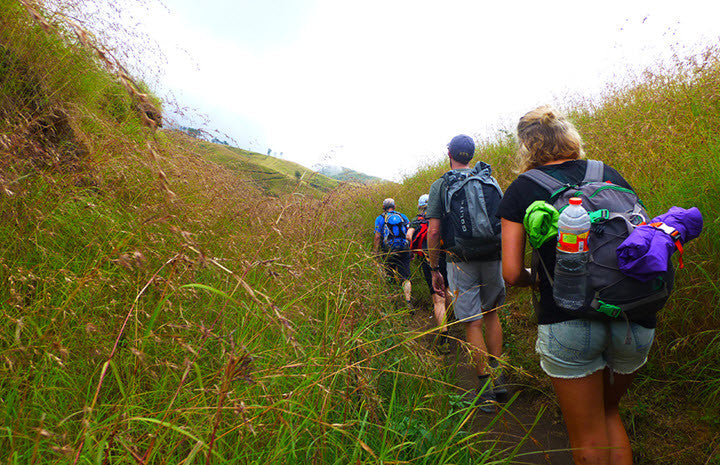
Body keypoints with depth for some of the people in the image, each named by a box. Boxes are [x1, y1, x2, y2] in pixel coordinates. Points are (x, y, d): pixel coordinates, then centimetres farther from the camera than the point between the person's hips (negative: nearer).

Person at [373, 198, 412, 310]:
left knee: (390, 277, 12)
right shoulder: (403, 216, 14)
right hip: (404, 250, 2)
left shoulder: (380, 218, 5)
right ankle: (408, 301, -11)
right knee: (405, 277, 0)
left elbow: (377, 237, -3)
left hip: (389, 251, -1)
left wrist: (375, 252, 1)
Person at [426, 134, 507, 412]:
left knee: (473, 323, 3)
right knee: (491, 315, 20)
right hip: (493, 258, 4)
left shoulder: (440, 185, -1)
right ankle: (498, 377, 25)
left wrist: (435, 270, -1)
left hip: (462, 262, -3)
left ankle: (486, 391, 10)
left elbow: (433, 231, -8)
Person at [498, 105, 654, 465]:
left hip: (569, 323, -4)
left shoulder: (521, 189, 1)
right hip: (634, 321, 5)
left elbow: (512, 274, -5)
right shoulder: (610, 175, 10)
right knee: (609, 414, 29)